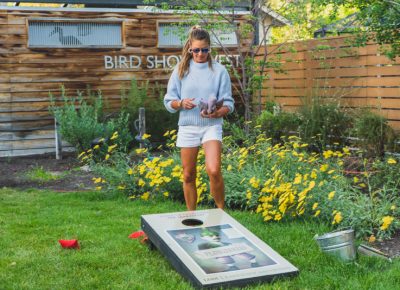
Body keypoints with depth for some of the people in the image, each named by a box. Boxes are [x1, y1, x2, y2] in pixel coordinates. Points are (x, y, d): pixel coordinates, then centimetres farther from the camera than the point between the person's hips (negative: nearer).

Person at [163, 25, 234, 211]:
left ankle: (221, 210, 0)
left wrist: (217, 113, -21)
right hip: (187, 126, 2)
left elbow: (228, 103, 0)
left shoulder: (219, 70, 0)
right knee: (189, 176, 9)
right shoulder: (181, 70, 4)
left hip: (211, 125, -2)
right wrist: (181, 103, -15)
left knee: (214, 171, -21)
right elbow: (168, 101, 6)